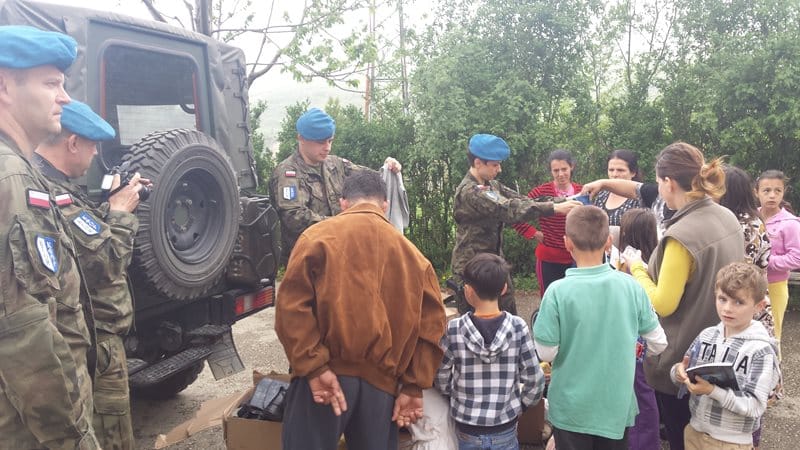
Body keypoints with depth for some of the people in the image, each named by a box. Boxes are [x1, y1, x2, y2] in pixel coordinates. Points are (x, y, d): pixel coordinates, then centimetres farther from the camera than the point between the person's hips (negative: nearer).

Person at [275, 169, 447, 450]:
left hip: (323, 375, -3)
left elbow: (292, 306, -10)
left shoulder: (318, 235, 1)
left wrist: (313, 367, -10)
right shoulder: (412, 253, 11)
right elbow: (430, 324, 5)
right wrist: (414, 386, 6)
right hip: (383, 380, 3)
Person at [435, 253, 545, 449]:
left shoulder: (453, 330, -15)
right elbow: (534, 379, -7)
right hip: (505, 431, 0)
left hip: (467, 431, 0)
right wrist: (520, 405, 10)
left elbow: (441, 380, -6)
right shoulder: (518, 327, -13)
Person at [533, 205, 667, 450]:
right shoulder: (631, 286, -10)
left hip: (572, 407, -2)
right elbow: (658, 344, -1)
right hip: (617, 405, 3)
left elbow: (546, 353, -14)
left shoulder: (558, 291, -20)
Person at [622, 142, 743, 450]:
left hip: (682, 360, -8)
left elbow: (662, 304, -23)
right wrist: (651, 268, 15)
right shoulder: (727, 218, 0)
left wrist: (637, 268, -8)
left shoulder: (682, 235, -26)